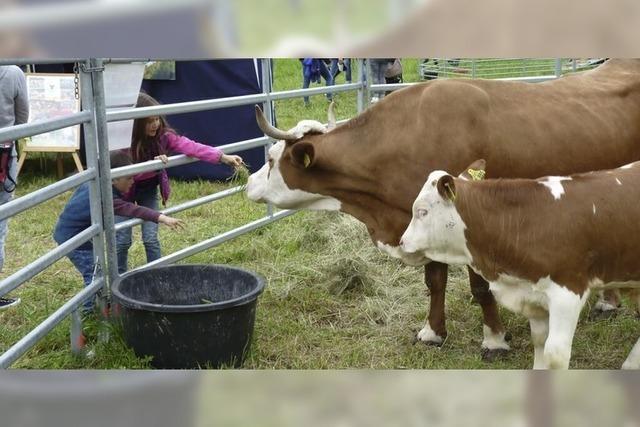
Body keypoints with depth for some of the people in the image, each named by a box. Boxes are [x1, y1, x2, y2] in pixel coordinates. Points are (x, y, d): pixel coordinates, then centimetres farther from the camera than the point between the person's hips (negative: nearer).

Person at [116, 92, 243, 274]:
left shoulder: (163, 136, -19)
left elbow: (189, 146, -29)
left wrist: (222, 157, -39)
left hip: (148, 189, 3)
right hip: (124, 190, -2)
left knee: (151, 237, -2)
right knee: (123, 240, 1)